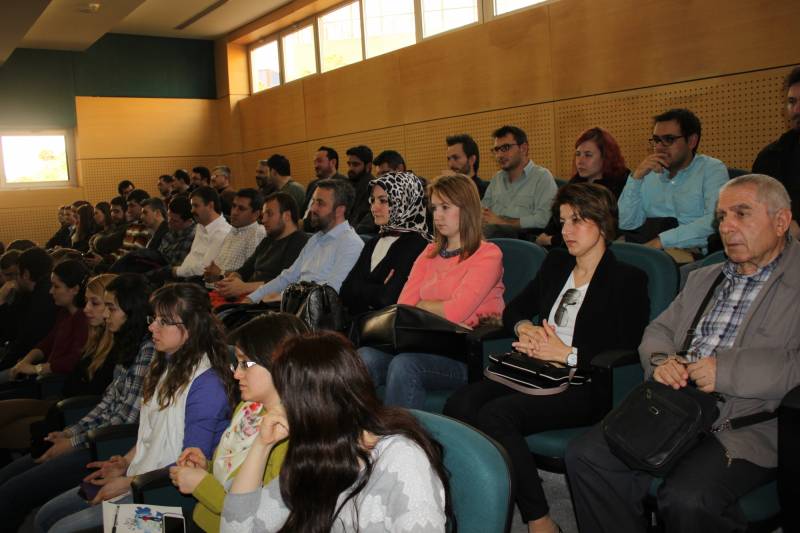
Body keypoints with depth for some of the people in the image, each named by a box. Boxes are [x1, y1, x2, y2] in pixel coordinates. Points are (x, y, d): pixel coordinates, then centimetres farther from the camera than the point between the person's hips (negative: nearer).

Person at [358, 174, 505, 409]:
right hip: (424, 345, 6)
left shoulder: (488, 255, 0)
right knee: (364, 356, -23)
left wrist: (422, 305, 6)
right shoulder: (430, 253, 22)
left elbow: (456, 311, -12)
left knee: (405, 364, -34)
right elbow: (403, 306, 7)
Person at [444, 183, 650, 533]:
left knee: (496, 414, -32)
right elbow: (513, 309, 25)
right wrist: (523, 328, 2)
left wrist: (567, 353, -13)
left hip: (583, 388, -6)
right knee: (459, 405, -24)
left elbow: (627, 353, -8)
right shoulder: (556, 263, 21)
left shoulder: (628, 280, 2)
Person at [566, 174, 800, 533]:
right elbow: (658, 331, 22)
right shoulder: (702, 278, 22)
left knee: (686, 498, -31)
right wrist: (660, 360, -1)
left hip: (746, 426, -6)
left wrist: (726, 370, -20)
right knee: (585, 455, -12)